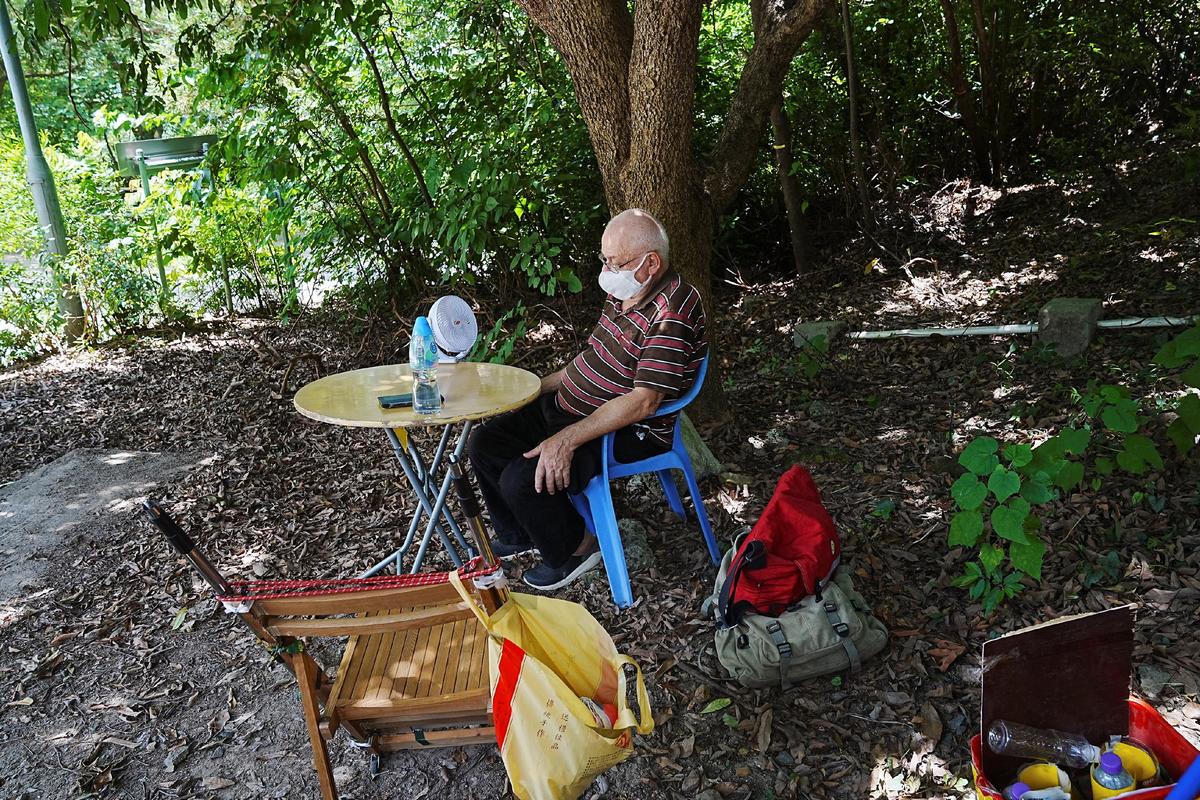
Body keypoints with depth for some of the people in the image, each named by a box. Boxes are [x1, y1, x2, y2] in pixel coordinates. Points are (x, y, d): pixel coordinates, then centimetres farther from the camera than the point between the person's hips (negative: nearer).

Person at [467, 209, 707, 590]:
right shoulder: (624, 292, 4)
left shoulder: (672, 314, -25)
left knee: (521, 480, -23)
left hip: (627, 432, -10)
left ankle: (574, 549, 7)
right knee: (484, 443, 8)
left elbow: (643, 402, -29)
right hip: (568, 407, 10)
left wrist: (567, 439, -30)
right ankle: (517, 536, 29)